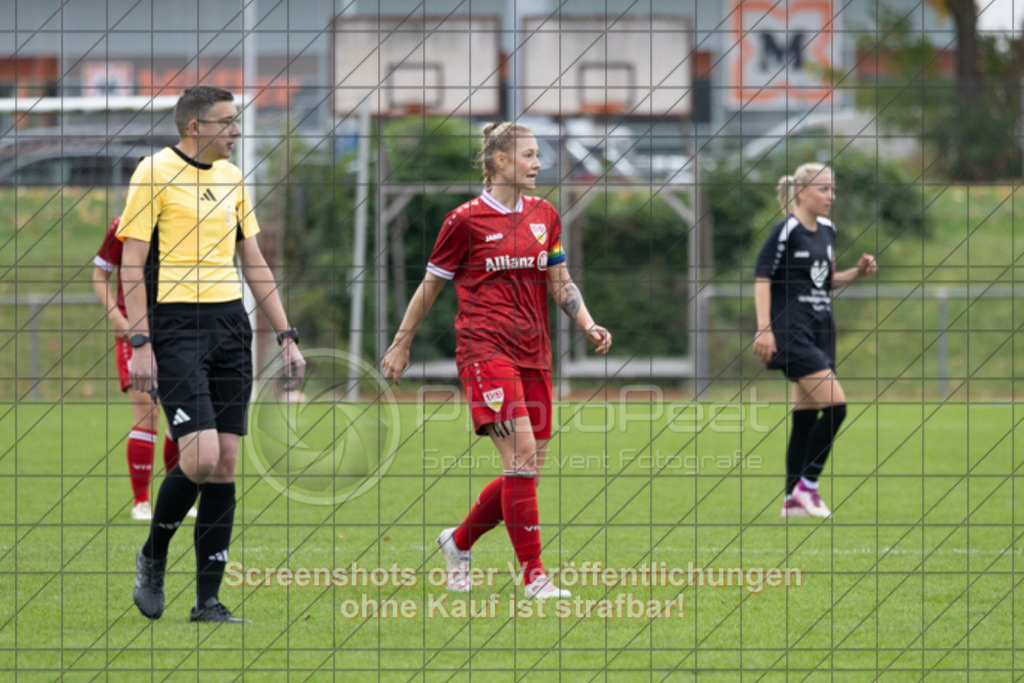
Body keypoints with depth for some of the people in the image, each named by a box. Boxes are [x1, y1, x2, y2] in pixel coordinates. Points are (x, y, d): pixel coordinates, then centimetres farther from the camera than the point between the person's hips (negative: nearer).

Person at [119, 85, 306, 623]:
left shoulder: (231, 177, 15)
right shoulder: (155, 173, -5)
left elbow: (253, 263, 20)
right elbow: (132, 264, -7)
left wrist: (286, 336, 14)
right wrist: (139, 343, -14)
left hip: (230, 324, 6)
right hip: (175, 323, -6)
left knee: (225, 463, 1)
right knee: (201, 455, -17)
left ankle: (208, 599, 5)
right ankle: (153, 557, 8)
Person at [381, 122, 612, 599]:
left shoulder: (545, 216, 12)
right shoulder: (467, 220, -4)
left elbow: (561, 284, 18)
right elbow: (430, 286, 6)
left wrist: (589, 326, 1)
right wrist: (401, 344, 12)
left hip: (533, 353, 6)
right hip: (485, 349, -6)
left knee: (527, 470, 4)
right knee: (522, 456, -18)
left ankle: (459, 542, 28)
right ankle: (533, 575, -15)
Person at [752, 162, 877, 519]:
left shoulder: (827, 231, 13)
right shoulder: (786, 231, -11)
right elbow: (762, 278, -12)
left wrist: (857, 272, 5)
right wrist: (764, 328, -19)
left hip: (821, 329, 8)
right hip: (792, 332, -8)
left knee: (806, 415, 7)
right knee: (835, 405, -16)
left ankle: (793, 500, 11)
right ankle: (806, 485, -5)